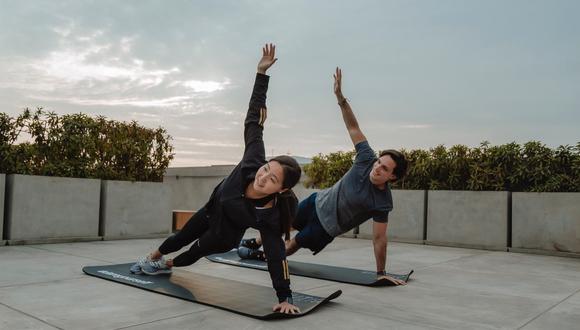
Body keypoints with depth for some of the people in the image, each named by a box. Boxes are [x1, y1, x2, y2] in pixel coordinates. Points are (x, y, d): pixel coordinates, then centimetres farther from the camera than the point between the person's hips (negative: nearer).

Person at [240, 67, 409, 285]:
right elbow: (353, 127, -17)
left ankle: (264, 256, 44)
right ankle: (255, 243, 53)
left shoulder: (382, 202, -30)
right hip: (319, 202, 4)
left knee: (292, 245, 11)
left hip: (327, 226, -4)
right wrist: (340, 97, -26)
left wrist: (381, 273, -21)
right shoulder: (367, 159, -21)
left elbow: (379, 239, -24)